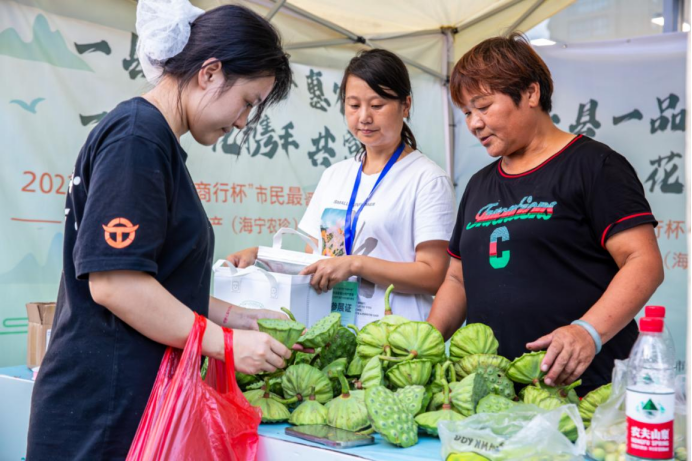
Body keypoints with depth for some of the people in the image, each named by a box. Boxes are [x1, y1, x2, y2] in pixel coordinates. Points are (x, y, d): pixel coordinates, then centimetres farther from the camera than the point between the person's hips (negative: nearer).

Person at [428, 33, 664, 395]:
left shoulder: (593, 165, -3)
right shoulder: (479, 186, 18)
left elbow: (644, 262, -11)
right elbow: (459, 280, 21)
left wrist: (589, 331, -26)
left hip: (578, 383, -5)